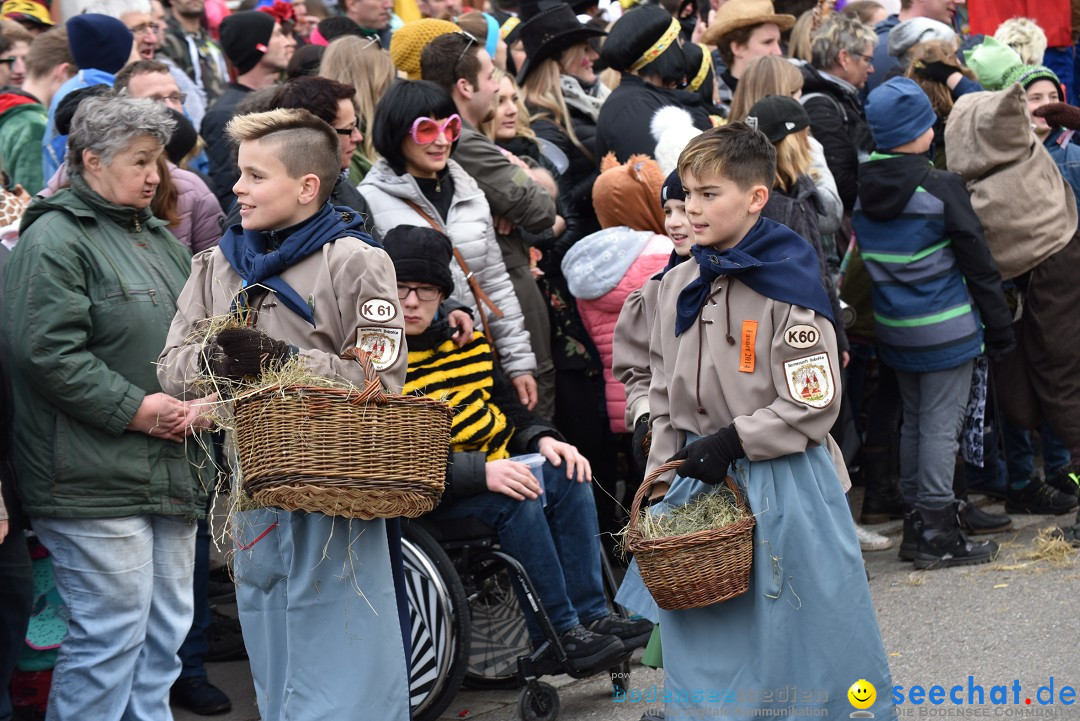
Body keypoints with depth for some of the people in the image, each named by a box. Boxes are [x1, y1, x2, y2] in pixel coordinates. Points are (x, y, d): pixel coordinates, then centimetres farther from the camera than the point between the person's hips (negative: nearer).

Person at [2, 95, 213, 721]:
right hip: (96, 480, -9)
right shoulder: (55, 239, -9)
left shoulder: (162, 240, 19)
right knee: (112, 632, -8)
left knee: (166, 629, 12)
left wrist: (202, 400, 4)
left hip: (173, 475, 9)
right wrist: (134, 409, -17)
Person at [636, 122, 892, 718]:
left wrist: (734, 441, -18)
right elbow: (664, 394, 14)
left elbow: (815, 405, -14)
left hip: (784, 486, -6)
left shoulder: (788, 287, -13)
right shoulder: (677, 287, 7)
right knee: (703, 645, 12)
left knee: (796, 637, 3)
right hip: (700, 480, 6)